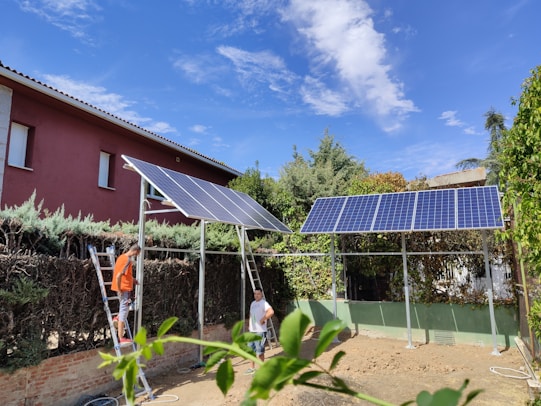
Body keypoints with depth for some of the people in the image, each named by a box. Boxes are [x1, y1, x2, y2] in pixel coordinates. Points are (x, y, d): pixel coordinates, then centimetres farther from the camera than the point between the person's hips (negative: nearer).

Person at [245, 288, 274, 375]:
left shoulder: (264, 303, -14)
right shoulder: (252, 303, 13)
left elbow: (271, 312, -32)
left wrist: (263, 319, -24)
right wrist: (249, 326, 14)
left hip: (260, 331, -9)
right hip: (251, 331, 9)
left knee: (260, 351, 0)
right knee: (251, 350, 17)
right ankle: (252, 368, 31)